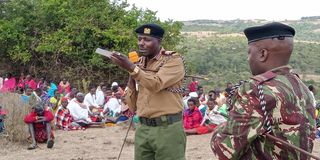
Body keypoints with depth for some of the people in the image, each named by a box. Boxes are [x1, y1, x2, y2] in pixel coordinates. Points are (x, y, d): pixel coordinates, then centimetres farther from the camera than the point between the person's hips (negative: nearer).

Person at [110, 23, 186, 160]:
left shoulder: (174, 60, -3)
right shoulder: (139, 64, 12)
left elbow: (156, 84, -22)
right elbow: (133, 106, 13)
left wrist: (131, 68, -24)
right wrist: (131, 78, 0)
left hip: (168, 129, -5)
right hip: (143, 129, 5)